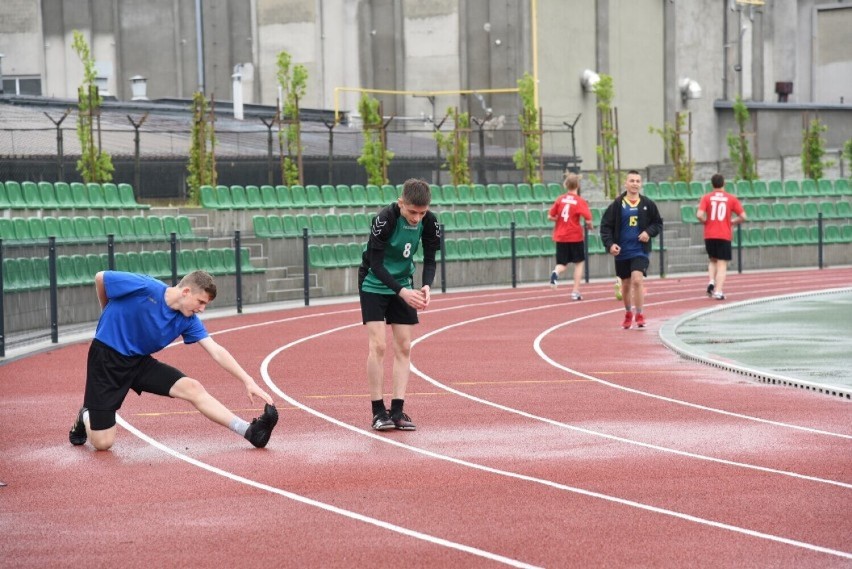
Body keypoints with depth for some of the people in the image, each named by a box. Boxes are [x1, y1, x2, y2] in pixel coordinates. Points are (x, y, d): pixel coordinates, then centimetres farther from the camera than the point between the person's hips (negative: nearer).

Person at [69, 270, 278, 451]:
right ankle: (86, 418, 28)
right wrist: (110, 314, 7)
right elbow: (100, 278, -9)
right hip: (106, 359, -5)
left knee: (192, 388, -16)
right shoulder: (145, 288, -23)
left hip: (140, 361, 5)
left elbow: (216, 351, -8)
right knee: (102, 443, -6)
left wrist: (248, 381, -18)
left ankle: (250, 431, -21)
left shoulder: (187, 321, -6)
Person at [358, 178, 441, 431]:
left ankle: (397, 411, 2)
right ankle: (378, 411, -5)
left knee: (403, 348, 0)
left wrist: (426, 286, -27)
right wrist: (401, 292, -36)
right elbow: (375, 264, -27)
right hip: (374, 284, -5)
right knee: (378, 346, -11)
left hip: (403, 286, 5)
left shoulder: (429, 222, -14)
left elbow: (430, 260, -6)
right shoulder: (384, 220, -28)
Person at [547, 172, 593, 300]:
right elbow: (588, 220, -15)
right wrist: (589, 226, 6)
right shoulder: (580, 201, -8)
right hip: (575, 236, -3)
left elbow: (550, 216, 0)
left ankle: (556, 273, -24)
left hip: (560, 237, 3)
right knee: (579, 262, 14)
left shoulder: (560, 199, 1)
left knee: (562, 263, 12)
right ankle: (575, 292, 8)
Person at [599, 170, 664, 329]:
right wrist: (609, 244, -13)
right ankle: (628, 314, 33)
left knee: (637, 280, -20)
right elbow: (605, 225, 0)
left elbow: (658, 223, 10)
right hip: (622, 251, 1)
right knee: (626, 285, 13)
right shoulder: (617, 205, -2)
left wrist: (649, 232, -10)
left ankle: (640, 315, -12)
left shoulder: (648, 204, 1)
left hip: (641, 250, -1)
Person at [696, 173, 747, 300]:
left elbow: (699, 215, -12)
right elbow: (743, 216, -1)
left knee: (713, 260, 21)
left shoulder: (706, 197, 1)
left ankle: (711, 282, -1)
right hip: (725, 236, -1)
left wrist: (706, 222, 7)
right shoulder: (731, 198, 2)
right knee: (722, 263, 1)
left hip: (709, 235, 1)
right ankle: (718, 291, -9)